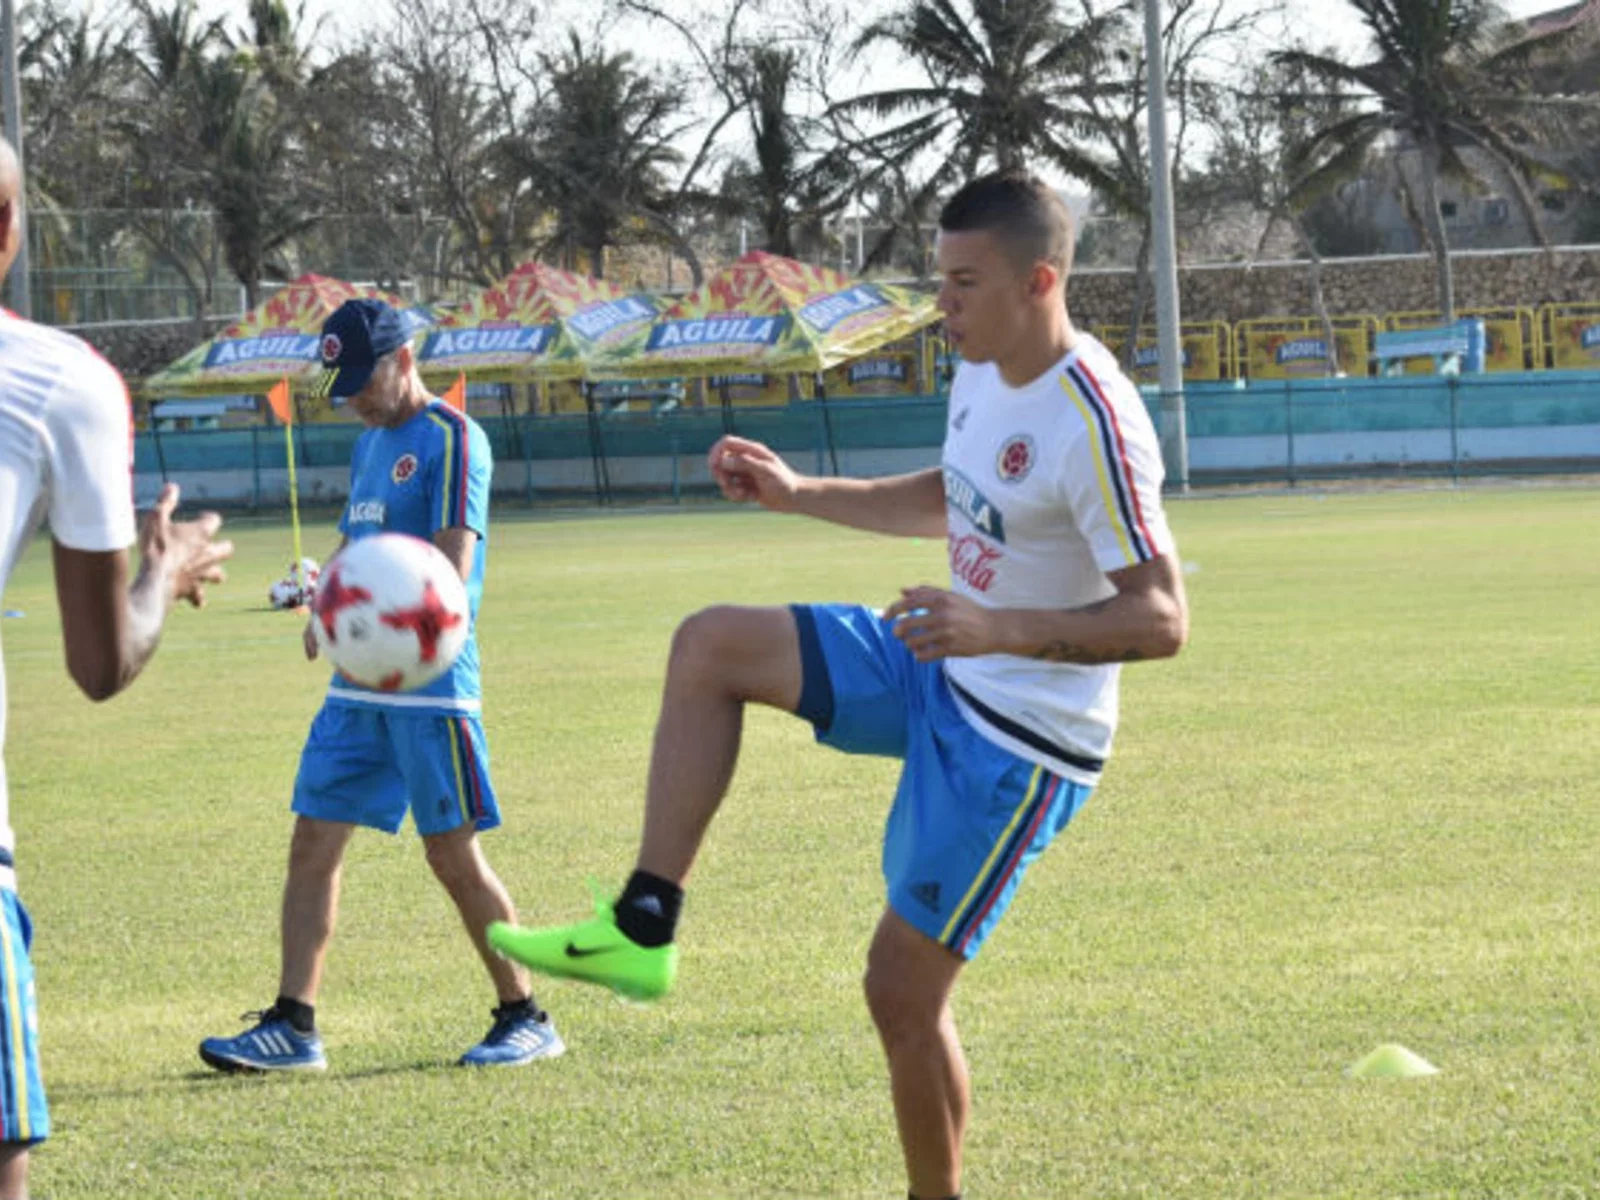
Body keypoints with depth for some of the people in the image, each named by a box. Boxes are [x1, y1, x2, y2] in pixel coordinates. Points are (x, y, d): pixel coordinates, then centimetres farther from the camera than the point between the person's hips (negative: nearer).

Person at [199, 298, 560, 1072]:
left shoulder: (452, 440, -9)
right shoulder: (370, 443, 17)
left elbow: (452, 567, -18)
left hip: (430, 682, -8)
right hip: (359, 683, 8)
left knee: (453, 853, -4)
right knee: (313, 843, 3)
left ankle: (524, 1019, 8)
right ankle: (292, 1024, 5)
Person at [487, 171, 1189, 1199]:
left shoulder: (1093, 425, -26)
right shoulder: (984, 373, 3)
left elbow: (1161, 620, -28)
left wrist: (1000, 629, -38)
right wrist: (800, 494, 15)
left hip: (1018, 744, -9)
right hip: (940, 675, 9)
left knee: (903, 991, -5)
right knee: (709, 648, 3)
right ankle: (643, 930, 1)